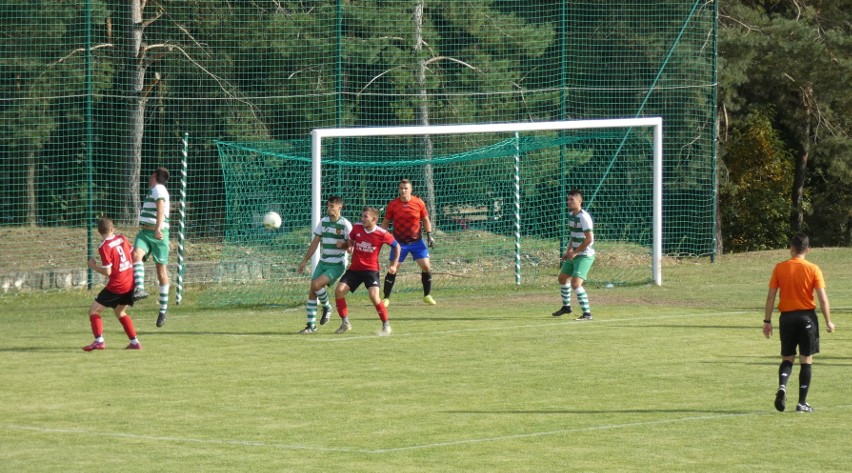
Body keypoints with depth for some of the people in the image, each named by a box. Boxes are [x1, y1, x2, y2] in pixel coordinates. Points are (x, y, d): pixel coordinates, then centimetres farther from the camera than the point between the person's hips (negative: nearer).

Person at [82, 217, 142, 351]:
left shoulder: (104, 247, -14)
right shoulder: (122, 239, 5)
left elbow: (107, 271, -15)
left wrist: (94, 266, 1)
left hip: (117, 285, -7)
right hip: (131, 282, 7)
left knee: (94, 310, 1)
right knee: (120, 312, 26)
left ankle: (99, 341, -15)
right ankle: (135, 342, 19)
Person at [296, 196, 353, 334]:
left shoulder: (345, 224, -9)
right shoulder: (323, 222, 7)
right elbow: (315, 242, 13)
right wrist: (305, 260, 11)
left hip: (337, 265, -6)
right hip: (323, 263, 6)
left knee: (316, 285, -23)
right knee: (312, 292, -1)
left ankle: (327, 308, 6)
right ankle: (311, 325, 6)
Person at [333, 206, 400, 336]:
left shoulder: (382, 234, -12)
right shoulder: (357, 228, -2)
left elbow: (396, 246, 4)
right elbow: (350, 241, 16)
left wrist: (394, 264, 0)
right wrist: (343, 244, -7)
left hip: (371, 269, -4)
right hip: (354, 269, 4)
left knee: (374, 296, -22)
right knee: (339, 291, -10)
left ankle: (386, 325, -5)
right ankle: (345, 323, 4)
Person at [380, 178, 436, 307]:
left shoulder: (418, 202, -5)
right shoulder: (392, 205, -5)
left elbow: (426, 219, 7)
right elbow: (385, 222, 5)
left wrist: (429, 235, 0)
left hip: (417, 241, 1)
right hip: (399, 242, -1)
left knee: (426, 267, -5)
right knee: (392, 270, -5)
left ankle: (427, 296, 12)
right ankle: (386, 298, 5)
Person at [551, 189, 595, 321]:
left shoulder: (583, 217, -20)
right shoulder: (571, 215, 9)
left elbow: (589, 239, -24)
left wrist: (574, 252, -18)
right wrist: (569, 250, 13)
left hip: (584, 255, -10)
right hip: (574, 254, 10)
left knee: (576, 283, -20)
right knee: (563, 278, 22)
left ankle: (587, 313, -14)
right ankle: (566, 307, 42)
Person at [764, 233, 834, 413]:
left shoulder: (780, 268, -2)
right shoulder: (813, 269, -6)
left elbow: (770, 297, -2)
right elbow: (823, 299, -9)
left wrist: (767, 321, 5)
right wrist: (828, 322, 1)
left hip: (787, 316, 1)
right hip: (807, 316, -1)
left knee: (787, 358, 14)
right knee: (806, 360, 6)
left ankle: (782, 386, -15)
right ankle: (802, 403, 4)